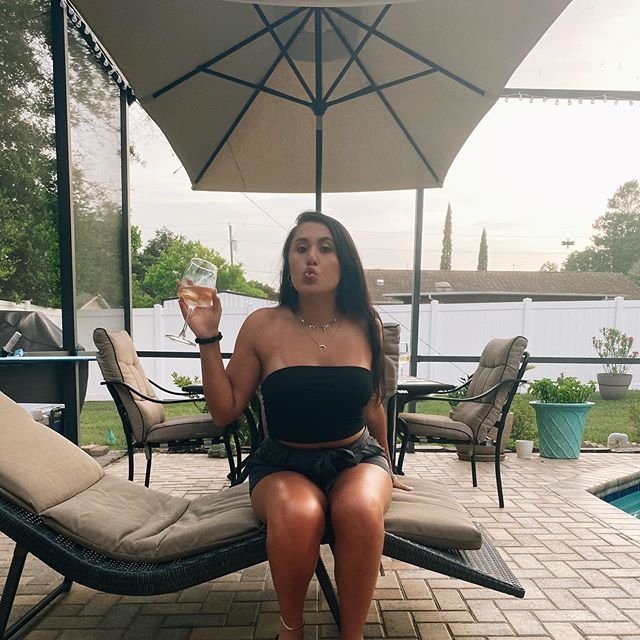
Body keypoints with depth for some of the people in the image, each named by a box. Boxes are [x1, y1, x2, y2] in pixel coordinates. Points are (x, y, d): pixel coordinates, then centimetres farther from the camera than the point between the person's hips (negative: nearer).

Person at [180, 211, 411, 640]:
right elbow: (226, 411, -4)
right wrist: (208, 338, -15)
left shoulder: (366, 325, -2)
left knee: (360, 510, -33)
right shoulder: (263, 326, -7)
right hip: (282, 463, -1)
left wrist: (385, 468, 24)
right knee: (297, 514, -34)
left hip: (356, 457, 2)